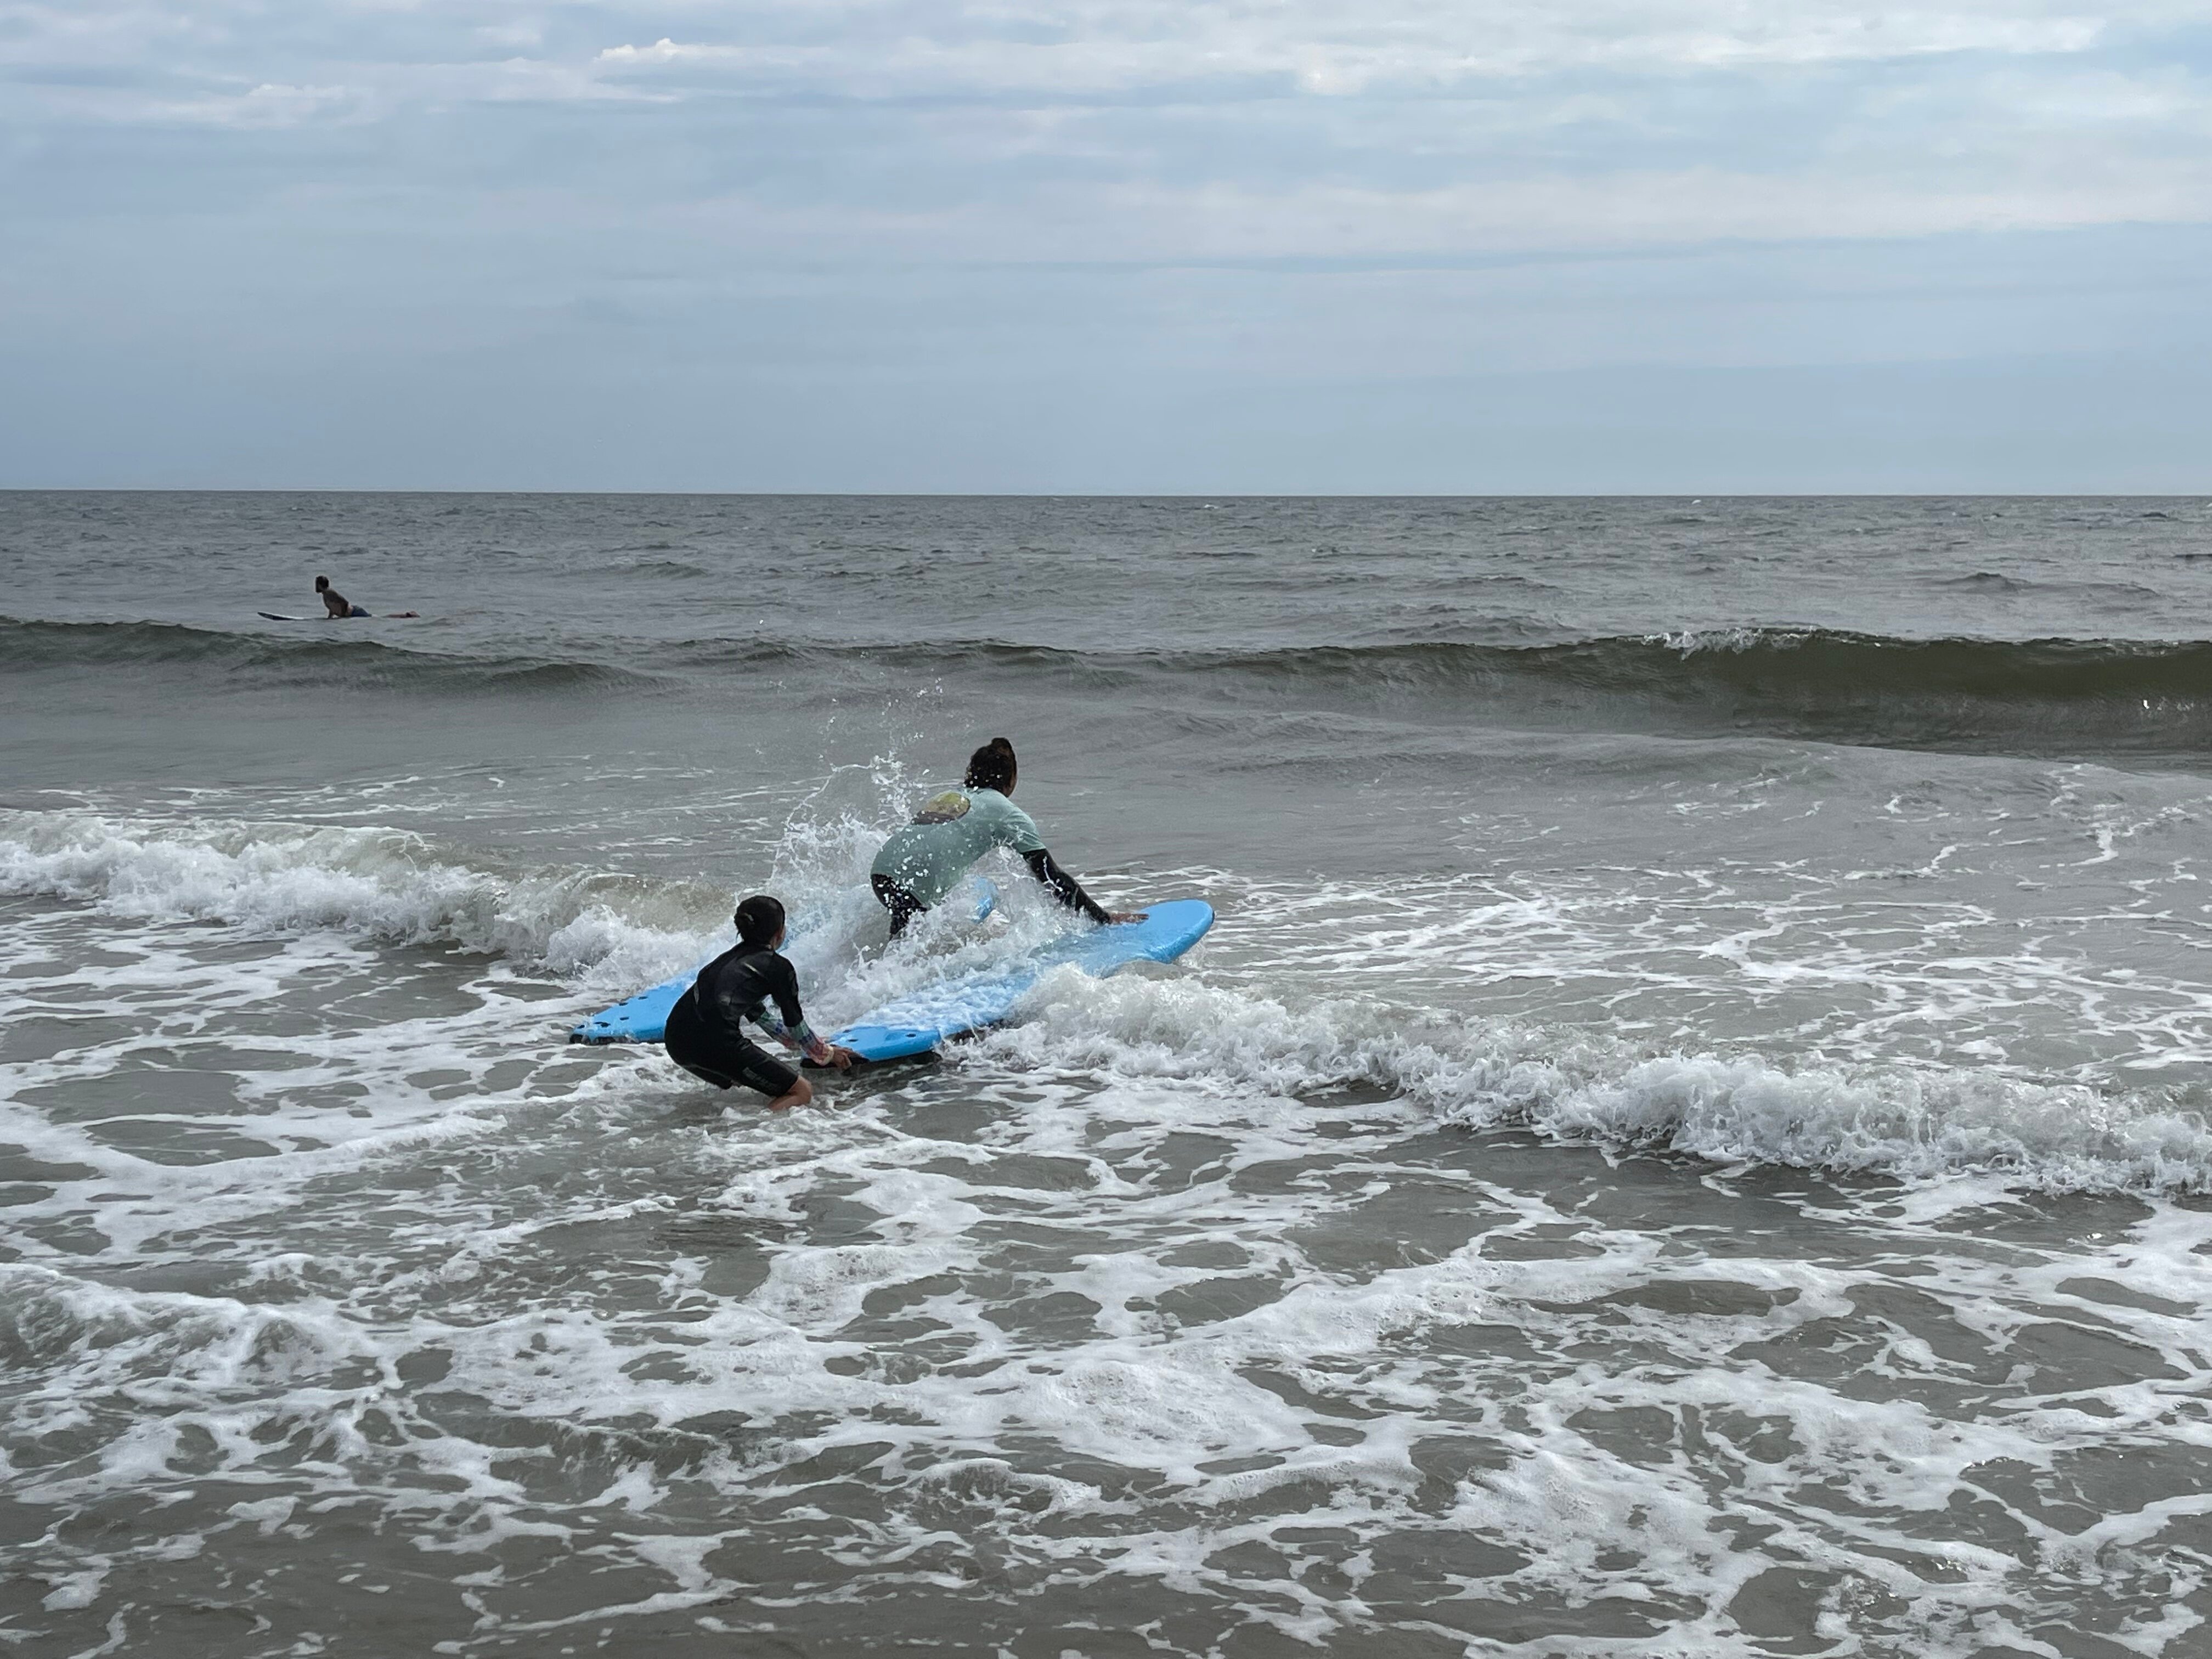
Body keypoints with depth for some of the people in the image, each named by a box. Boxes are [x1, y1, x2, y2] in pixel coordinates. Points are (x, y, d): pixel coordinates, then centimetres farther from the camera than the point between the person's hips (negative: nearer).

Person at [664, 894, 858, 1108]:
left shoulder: (732, 957, 26)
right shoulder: (778, 966, 4)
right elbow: (795, 1025, 14)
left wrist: (803, 1044, 49)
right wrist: (827, 1054, 32)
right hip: (715, 1041, -8)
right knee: (802, 1093, 0)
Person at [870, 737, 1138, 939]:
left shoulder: (943, 797, 29)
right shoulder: (1011, 816, 12)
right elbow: (1052, 877, 9)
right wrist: (1104, 918, 14)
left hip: (881, 869, 7)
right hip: (921, 881, -7)